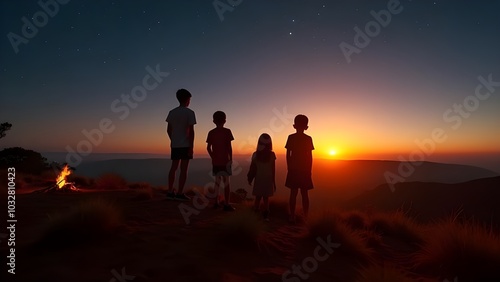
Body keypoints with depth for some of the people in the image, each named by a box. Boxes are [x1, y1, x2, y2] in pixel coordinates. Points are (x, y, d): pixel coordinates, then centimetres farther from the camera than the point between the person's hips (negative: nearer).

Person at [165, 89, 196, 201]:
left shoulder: (172, 112, 8)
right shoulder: (190, 113, -8)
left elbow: (169, 130, 10)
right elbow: (191, 131, -13)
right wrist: (191, 147, -11)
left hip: (174, 145, 6)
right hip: (185, 145, -5)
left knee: (173, 167, 11)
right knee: (183, 169, -1)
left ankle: (170, 192, 14)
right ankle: (179, 193, 1)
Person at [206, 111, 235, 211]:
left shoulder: (211, 133, 3)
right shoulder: (227, 131, -7)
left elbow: (208, 147, 2)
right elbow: (229, 147, -11)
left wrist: (213, 157, 14)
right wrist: (231, 158, -3)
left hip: (215, 161, 4)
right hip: (225, 160, -3)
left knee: (217, 181, 15)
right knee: (226, 182, 2)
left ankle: (216, 202, 21)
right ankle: (227, 204, 4)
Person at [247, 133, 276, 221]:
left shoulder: (255, 154, -10)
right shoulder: (272, 155, -8)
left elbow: (252, 168, -3)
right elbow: (273, 170, -3)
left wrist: (250, 178, 10)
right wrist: (273, 181, 6)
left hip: (259, 179, 0)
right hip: (268, 179, 0)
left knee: (258, 197, 13)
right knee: (266, 198, 9)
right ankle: (265, 215, 9)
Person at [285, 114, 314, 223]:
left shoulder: (291, 137, -3)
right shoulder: (308, 139, 0)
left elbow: (288, 155, -3)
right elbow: (310, 156, 1)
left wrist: (289, 168, 5)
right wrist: (309, 170, 8)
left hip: (293, 169, -1)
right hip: (305, 170, 1)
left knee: (293, 193, 4)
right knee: (304, 194, 7)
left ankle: (292, 217, 6)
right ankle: (306, 217, 11)